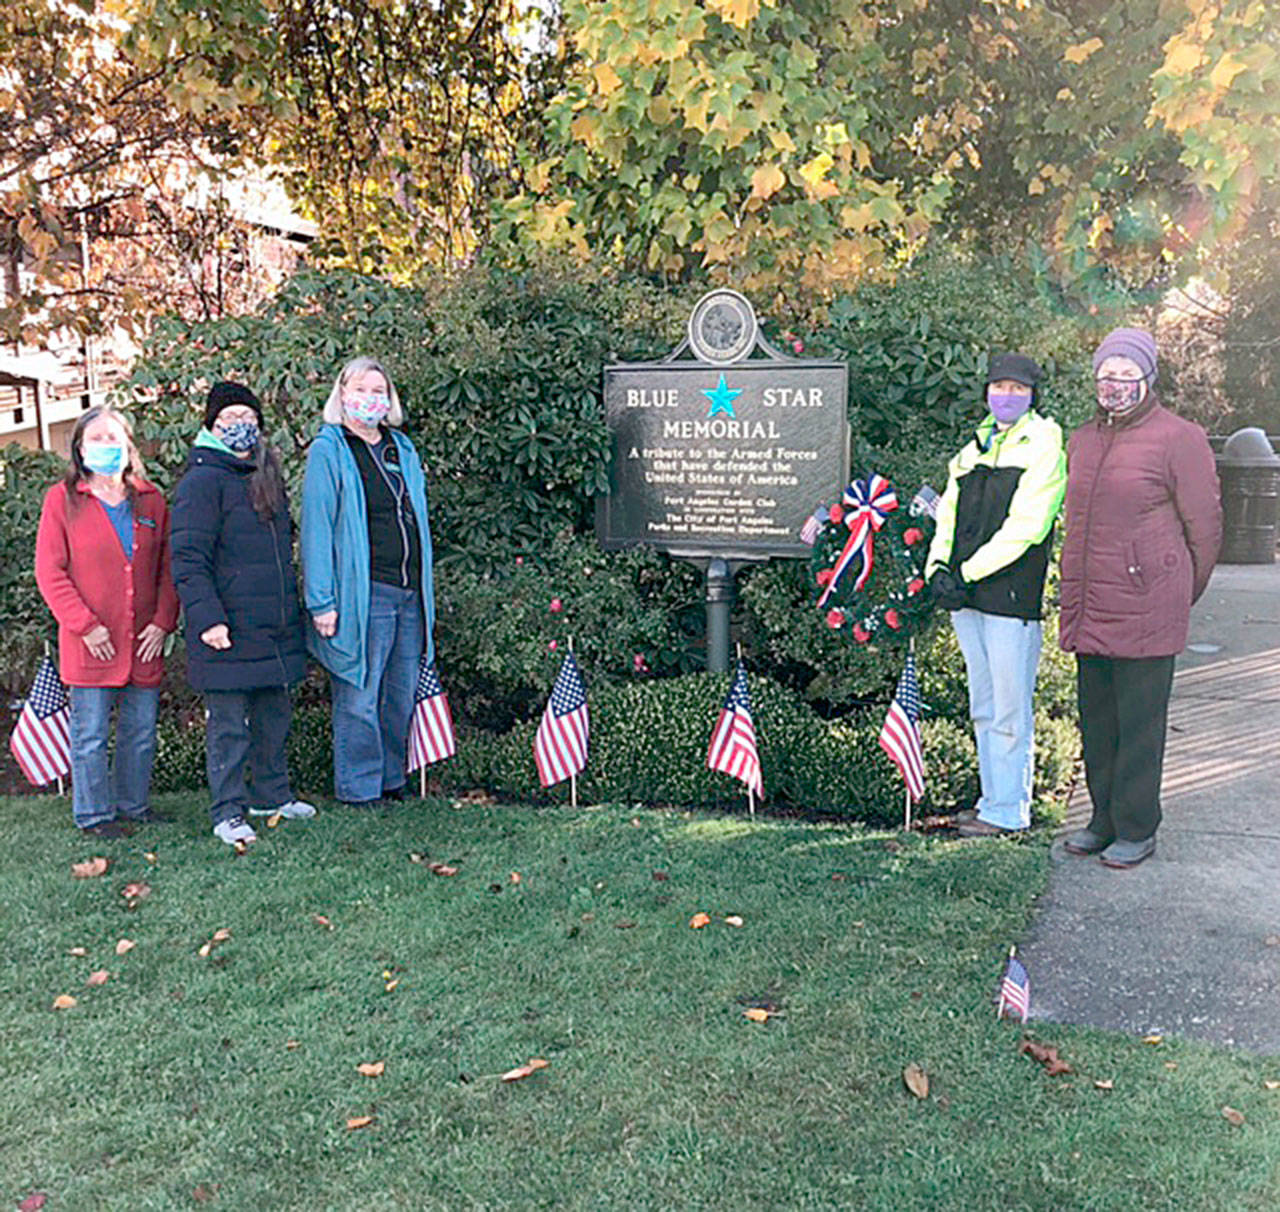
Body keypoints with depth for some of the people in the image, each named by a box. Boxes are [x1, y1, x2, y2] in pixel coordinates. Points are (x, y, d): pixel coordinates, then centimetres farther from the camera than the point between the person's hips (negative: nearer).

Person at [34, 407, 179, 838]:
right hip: (90, 644, -3)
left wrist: (162, 623, -2)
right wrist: (85, 625, -11)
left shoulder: (151, 501, 9)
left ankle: (133, 803, 26)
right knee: (91, 735, 3)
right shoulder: (62, 499, -1)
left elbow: (167, 569, 10)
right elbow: (50, 572, -4)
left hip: (144, 642, 3)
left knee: (141, 732, 11)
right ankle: (93, 814, 16)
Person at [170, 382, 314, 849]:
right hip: (229, 633, -8)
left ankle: (272, 795, 30)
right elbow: (188, 560, -14)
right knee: (229, 724, 0)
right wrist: (208, 618, -21)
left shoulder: (266, 478, 17)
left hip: (275, 630, 8)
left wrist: (292, 609, 23)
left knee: (274, 715, 16)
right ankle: (227, 814, 10)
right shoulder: (202, 481, -8)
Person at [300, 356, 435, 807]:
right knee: (360, 698, 0)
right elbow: (316, 528, -7)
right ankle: (358, 788, 13)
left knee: (401, 697, 12)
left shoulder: (404, 450, 17)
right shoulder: (328, 451, -2)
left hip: (409, 595, 6)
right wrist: (321, 601, -13)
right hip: (361, 595, -6)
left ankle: (391, 779, 26)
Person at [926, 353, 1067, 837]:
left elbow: (1024, 527, -14)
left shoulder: (1044, 446, -4)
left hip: (1012, 596, -7)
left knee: (1010, 711, -2)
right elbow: (948, 514, 15)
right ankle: (993, 800, 25)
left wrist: (968, 572, -15)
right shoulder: (973, 449, 18)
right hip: (966, 597, 7)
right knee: (983, 709, 14)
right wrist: (938, 568, -3)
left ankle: (1007, 811, 7)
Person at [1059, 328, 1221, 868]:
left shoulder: (1178, 439, -6)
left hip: (1144, 610, -6)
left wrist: (1180, 596, 6)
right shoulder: (1082, 440, 14)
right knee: (1096, 721, 13)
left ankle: (1137, 831, 14)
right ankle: (1105, 820, 27)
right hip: (1087, 610, 7)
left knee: (1139, 724, 2)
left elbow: (1204, 526, -2)